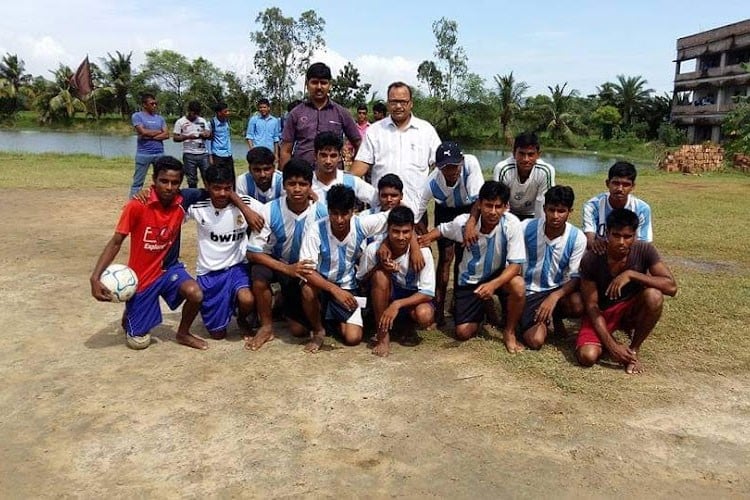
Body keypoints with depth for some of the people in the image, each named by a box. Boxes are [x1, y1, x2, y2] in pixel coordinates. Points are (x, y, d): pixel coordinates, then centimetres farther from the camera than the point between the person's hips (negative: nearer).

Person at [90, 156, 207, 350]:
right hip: (141, 276, -2)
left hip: (168, 268, 3)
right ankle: (129, 314, 40)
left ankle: (183, 333, 2)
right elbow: (115, 242, -17)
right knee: (139, 342, 4)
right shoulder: (137, 206, -23)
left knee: (195, 294, -29)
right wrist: (95, 277, -26)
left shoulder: (181, 203, -13)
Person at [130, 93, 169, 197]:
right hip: (143, 154, -4)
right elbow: (143, 132, -13)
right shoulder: (137, 116, 0)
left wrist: (150, 136, -9)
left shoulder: (159, 117, 13)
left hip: (160, 153, 4)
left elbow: (166, 135, 2)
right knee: (138, 182, -1)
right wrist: (159, 131, 0)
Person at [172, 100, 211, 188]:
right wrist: (188, 136, -16)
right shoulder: (180, 122, 1)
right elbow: (175, 138, -2)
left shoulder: (203, 120, 11)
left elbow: (209, 135, 13)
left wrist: (207, 134, -11)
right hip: (189, 155, -3)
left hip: (203, 154, 3)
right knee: (192, 180, 5)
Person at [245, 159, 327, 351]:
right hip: (277, 263, 0)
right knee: (259, 273, -36)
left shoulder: (321, 213, -19)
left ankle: (288, 305, 30)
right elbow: (253, 252, -20)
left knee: (300, 330, -7)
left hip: (307, 268, 0)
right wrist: (287, 268, -30)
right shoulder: (270, 210, -21)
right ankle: (267, 326, -11)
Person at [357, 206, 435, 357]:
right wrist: (378, 267, -28)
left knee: (425, 316, -34)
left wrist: (397, 304, -32)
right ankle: (382, 335, -20)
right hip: (384, 298, 0)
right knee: (380, 275, -32)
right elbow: (360, 281, -7)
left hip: (412, 298, 0)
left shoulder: (422, 251, -21)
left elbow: (428, 293, -20)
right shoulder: (373, 249, -20)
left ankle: (407, 326, 7)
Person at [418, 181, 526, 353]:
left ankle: (509, 332, -8)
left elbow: (515, 264, -25)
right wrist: (426, 239, -19)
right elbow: (441, 230, 2)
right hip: (469, 280, 1)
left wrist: (493, 284, -41)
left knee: (518, 285, -36)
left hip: (498, 275, -1)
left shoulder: (512, 224, -26)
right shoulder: (463, 222, -21)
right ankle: (483, 308, 29)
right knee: (463, 333, -6)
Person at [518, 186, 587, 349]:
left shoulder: (577, 237, -14)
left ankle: (555, 315, 4)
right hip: (530, 290, -1)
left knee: (578, 306, -33)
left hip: (558, 288, 1)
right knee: (535, 340, -21)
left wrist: (554, 297, -30)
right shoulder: (526, 227, -15)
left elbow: (576, 277, -13)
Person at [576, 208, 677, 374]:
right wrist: (611, 344, -22)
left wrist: (631, 274, -36)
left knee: (654, 296, -33)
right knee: (587, 356, -27)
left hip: (631, 310, 1)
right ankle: (611, 340, 11)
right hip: (601, 312, -1)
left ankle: (634, 349, -8)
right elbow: (591, 305, -16)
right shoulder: (590, 259, -21)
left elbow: (671, 287, -25)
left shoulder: (644, 250, -18)